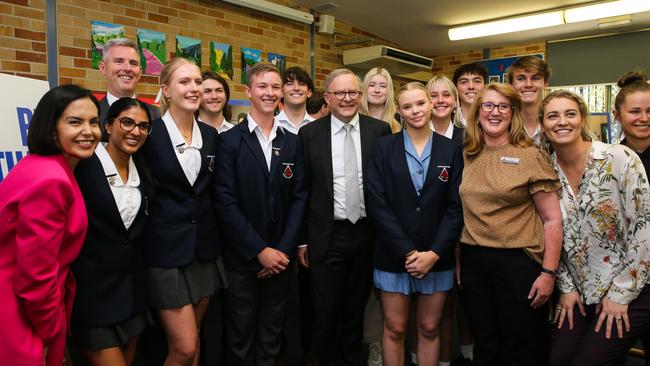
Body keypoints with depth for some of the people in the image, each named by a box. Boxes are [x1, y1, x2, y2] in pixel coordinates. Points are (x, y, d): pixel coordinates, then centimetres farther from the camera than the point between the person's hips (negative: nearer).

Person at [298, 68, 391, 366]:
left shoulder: (379, 130, 0)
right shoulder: (309, 133, -2)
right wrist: (302, 240, 0)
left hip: (367, 235, 2)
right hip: (327, 237, -1)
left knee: (356, 310, 17)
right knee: (325, 313, 8)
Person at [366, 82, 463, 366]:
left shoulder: (451, 150, 3)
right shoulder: (383, 148, -1)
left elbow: (456, 207, -1)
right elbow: (377, 204, -8)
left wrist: (434, 253, -11)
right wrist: (407, 252, -14)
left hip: (437, 257, 1)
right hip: (393, 256, -1)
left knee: (429, 328, 13)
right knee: (394, 329, 9)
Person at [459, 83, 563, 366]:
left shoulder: (531, 156, -6)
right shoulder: (468, 157, 7)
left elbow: (552, 220, -6)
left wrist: (548, 273, -12)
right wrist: (458, 260, 11)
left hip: (518, 262, -4)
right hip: (473, 262, 4)